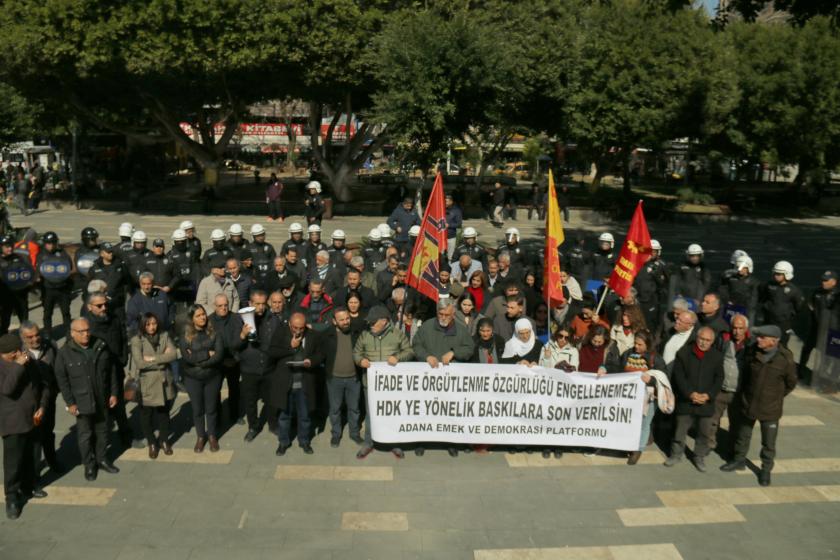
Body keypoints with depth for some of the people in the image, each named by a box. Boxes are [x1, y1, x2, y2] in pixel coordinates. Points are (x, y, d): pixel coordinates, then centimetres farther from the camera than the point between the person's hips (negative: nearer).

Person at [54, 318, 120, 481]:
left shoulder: (101, 347, -2)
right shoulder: (64, 353, -11)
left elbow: (112, 371, 4)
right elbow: (62, 380, -8)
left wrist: (114, 393, 2)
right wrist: (70, 403, -10)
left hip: (102, 400, 3)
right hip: (82, 402, -3)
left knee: (102, 431, 15)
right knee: (85, 435, 6)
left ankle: (101, 459, 33)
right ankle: (89, 465, 23)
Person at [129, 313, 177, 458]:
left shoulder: (164, 335, -1)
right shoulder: (137, 340, -11)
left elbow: (173, 355, -11)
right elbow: (139, 363, -21)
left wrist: (153, 358, -19)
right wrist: (163, 359, -14)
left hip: (164, 383, 3)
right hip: (146, 385, -2)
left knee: (164, 413, 17)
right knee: (146, 416, 12)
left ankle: (164, 440, 37)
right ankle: (152, 443, 32)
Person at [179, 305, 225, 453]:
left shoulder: (214, 333, -5)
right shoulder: (185, 336, -6)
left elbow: (219, 355, -15)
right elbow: (187, 358, -18)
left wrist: (198, 359, -18)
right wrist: (207, 354, -16)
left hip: (213, 377, 0)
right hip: (192, 379, 0)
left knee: (211, 408, 11)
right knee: (197, 409, 12)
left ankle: (212, 436, 29)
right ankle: (200, 437, 30)